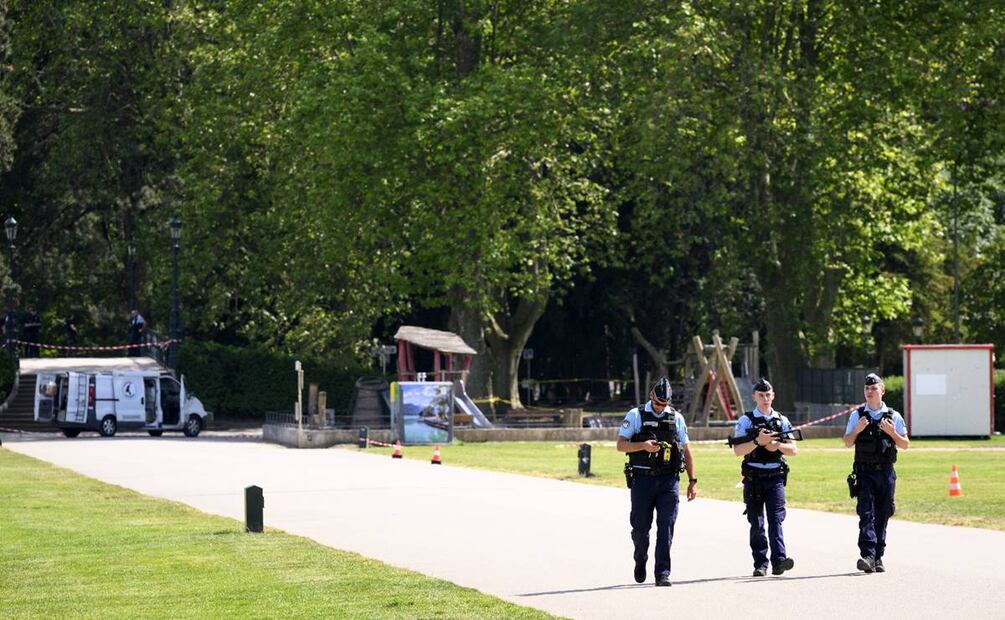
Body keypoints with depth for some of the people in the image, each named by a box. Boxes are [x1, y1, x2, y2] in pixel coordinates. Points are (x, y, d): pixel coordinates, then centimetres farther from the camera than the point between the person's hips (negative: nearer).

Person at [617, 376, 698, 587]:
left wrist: (692, 481, 10)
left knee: (666, 526, -8)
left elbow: (686, 451, 14)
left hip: (668, 480, 1)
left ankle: (662, 573, -8)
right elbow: (620, 445, -3)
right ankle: (640, 561, 32)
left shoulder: (676, 418, 10)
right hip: (642, 480, -1)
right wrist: (643, 446, -20)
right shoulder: (635, 416, 2)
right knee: (641, 526, 6)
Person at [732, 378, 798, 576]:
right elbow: (737, 450, -6)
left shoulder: (782, 421, 11)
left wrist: (777, 445, -11)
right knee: (756, 523, 3)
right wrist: (757, 442, -20)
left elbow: (794, 450, 8)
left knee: (776, 519, -11)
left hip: (775, 478, 1)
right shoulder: (746, 421, 4)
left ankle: (779, 560, -20)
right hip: (753, 478, -1)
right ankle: (760, 564, 8)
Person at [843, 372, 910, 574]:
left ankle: (878, 557, 13)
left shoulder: (893, 417, 7)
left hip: (886, 473, 1)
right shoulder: (857, 415, 6)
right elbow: (847, 443, 6)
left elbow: (905, 445, 8)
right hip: (864, 472, -1)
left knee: (882, 516, 5)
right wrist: (857, 430, -12)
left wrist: (892, 433, -10)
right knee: (866, 513, -12)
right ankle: (867, 555, -22)